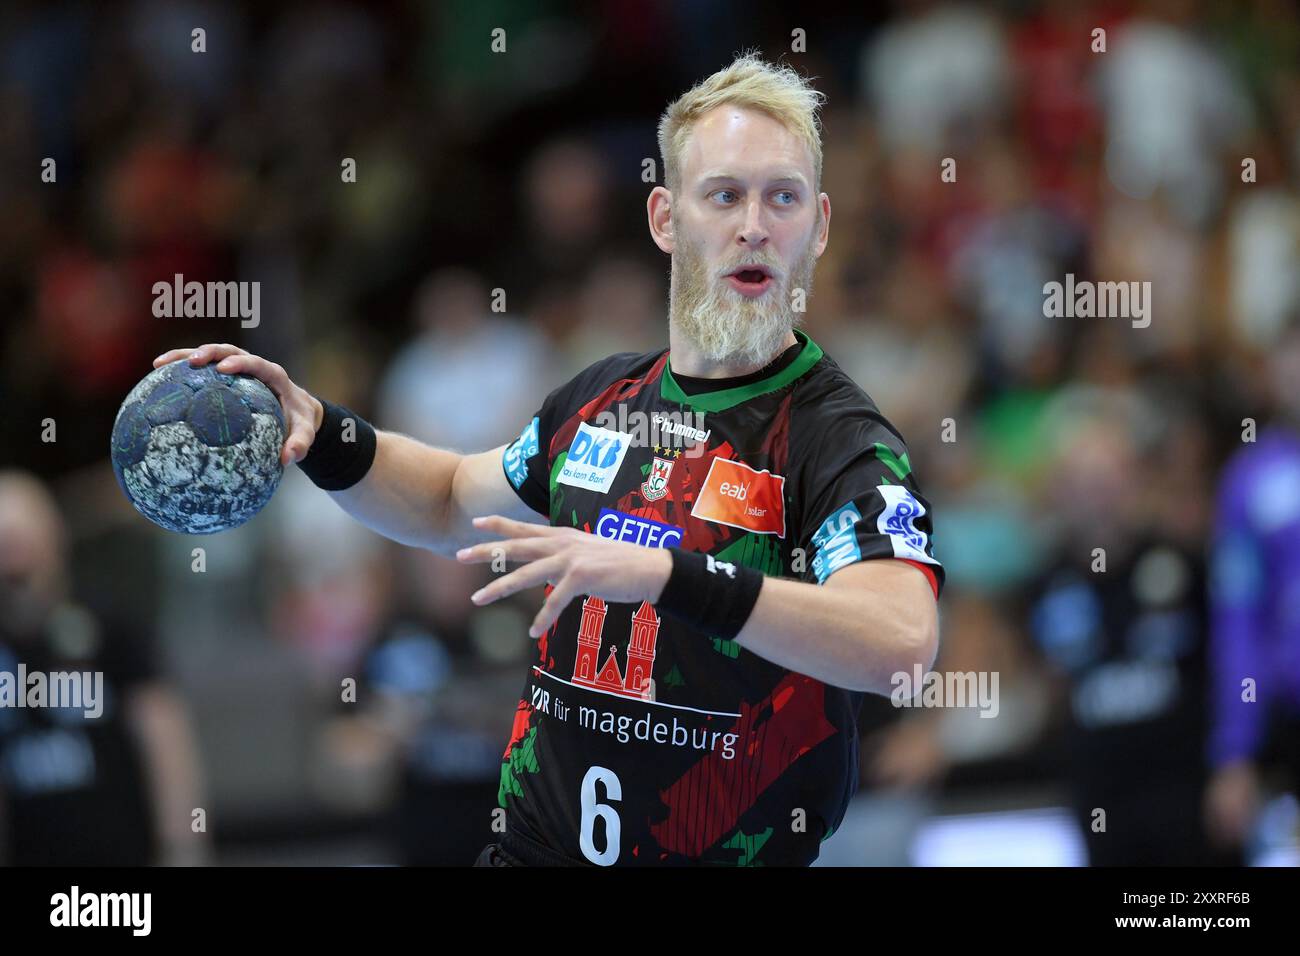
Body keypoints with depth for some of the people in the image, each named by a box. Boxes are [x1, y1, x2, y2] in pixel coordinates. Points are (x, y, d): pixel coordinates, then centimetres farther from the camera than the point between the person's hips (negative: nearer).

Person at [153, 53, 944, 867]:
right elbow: (453, 505, 27)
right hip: (537, 843, 6)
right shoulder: (602, 400, 7)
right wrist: (318, 434, 8)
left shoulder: (840, 439, -15)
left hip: (731, 852, -5)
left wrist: (665, 575, -40)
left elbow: (902, 641, -33)